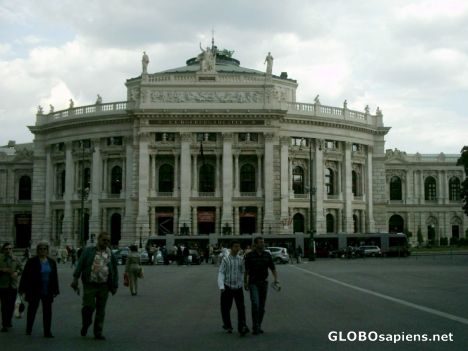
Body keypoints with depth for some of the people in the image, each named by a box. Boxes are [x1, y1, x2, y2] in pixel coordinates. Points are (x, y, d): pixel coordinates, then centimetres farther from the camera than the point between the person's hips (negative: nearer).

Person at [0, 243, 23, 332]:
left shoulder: (15, 259, 7)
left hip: (13, 285, 3)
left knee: (11, 305, 8)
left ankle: (8, 321, 26)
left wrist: (17, 272, -6)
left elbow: (21, 268, 13)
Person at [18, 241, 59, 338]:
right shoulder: (31, 262, -4)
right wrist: (23, 290, -8)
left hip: (47, 293, 3)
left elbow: (55, 277, 11)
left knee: (47, 312, 3)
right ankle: (28, 330, 25)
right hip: (34, 292, -3)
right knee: (32, 310, 10)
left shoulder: (52, 262, 7)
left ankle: (47, 332, 8)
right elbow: (25, 276, -5)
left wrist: (55, 291, 7)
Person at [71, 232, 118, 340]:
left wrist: (115, 286, 9)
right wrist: (75, 279, -14)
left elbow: (115, 271, 12)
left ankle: (98, 332, 16)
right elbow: (80, 265, -4)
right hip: (89, 285, -2)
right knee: (89, 307, -5)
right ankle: (86, 324, 26)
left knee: (101, 310, 6)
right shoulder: (88, 251, 3)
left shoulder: (110, 254, 10)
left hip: (104, 286, 2)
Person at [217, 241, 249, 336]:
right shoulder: (225, 259, -4)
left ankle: (242, 328, -16)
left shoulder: (241, 259, 4)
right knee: (226, 308, 8)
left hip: (238, 288, 2)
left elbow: (242, 273, 11)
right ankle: (227, 326, 28)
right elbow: (221, 273, -8)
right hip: (227, 287, -1)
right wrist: (221, 286, -18)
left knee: (241, 307, -11)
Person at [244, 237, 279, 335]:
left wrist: (276, 279, -12)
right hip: (253, 283, -3)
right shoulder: (250, 256, -3)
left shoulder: (267, 255, 4)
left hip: (264, 283, 4)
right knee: (255, 304, -17)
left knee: (262, 306, 7)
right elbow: (246, 270, 3)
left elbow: (273, 269, 4)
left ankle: (258, 326, 19)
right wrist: (245, 282, -1)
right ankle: (255, 327, -11)